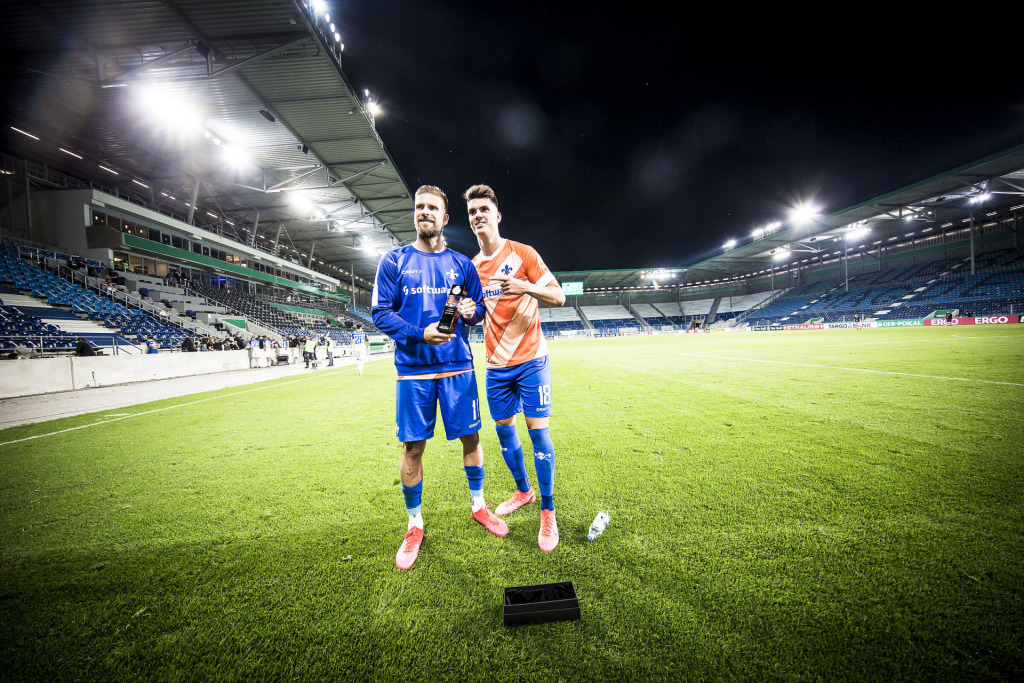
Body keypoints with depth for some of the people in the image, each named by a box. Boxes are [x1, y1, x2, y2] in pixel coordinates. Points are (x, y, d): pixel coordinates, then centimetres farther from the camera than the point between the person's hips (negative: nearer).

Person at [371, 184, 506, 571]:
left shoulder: (461, 264, 9)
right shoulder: (394, 261, 4)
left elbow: (479, 309, 12)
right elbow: (380, 311, -2)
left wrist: (472, 310, -13)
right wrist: (421, 334, -16)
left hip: (457, 367, 2)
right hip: (413, 368, -1)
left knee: (470, 436, 8)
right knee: (412, 447, 4)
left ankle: (479, 506, 32)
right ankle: (414, 525, 25)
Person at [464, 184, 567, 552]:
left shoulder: (522, 253, -4)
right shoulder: (472, 267, 10)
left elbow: (559, 297, -8)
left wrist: (526, 286, -26)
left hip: (530, 359, -5)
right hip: (496, 364, 5)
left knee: (539, 431, -5)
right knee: (503, 430, 12)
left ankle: (548, 513, 9)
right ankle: (523, 491, 33)